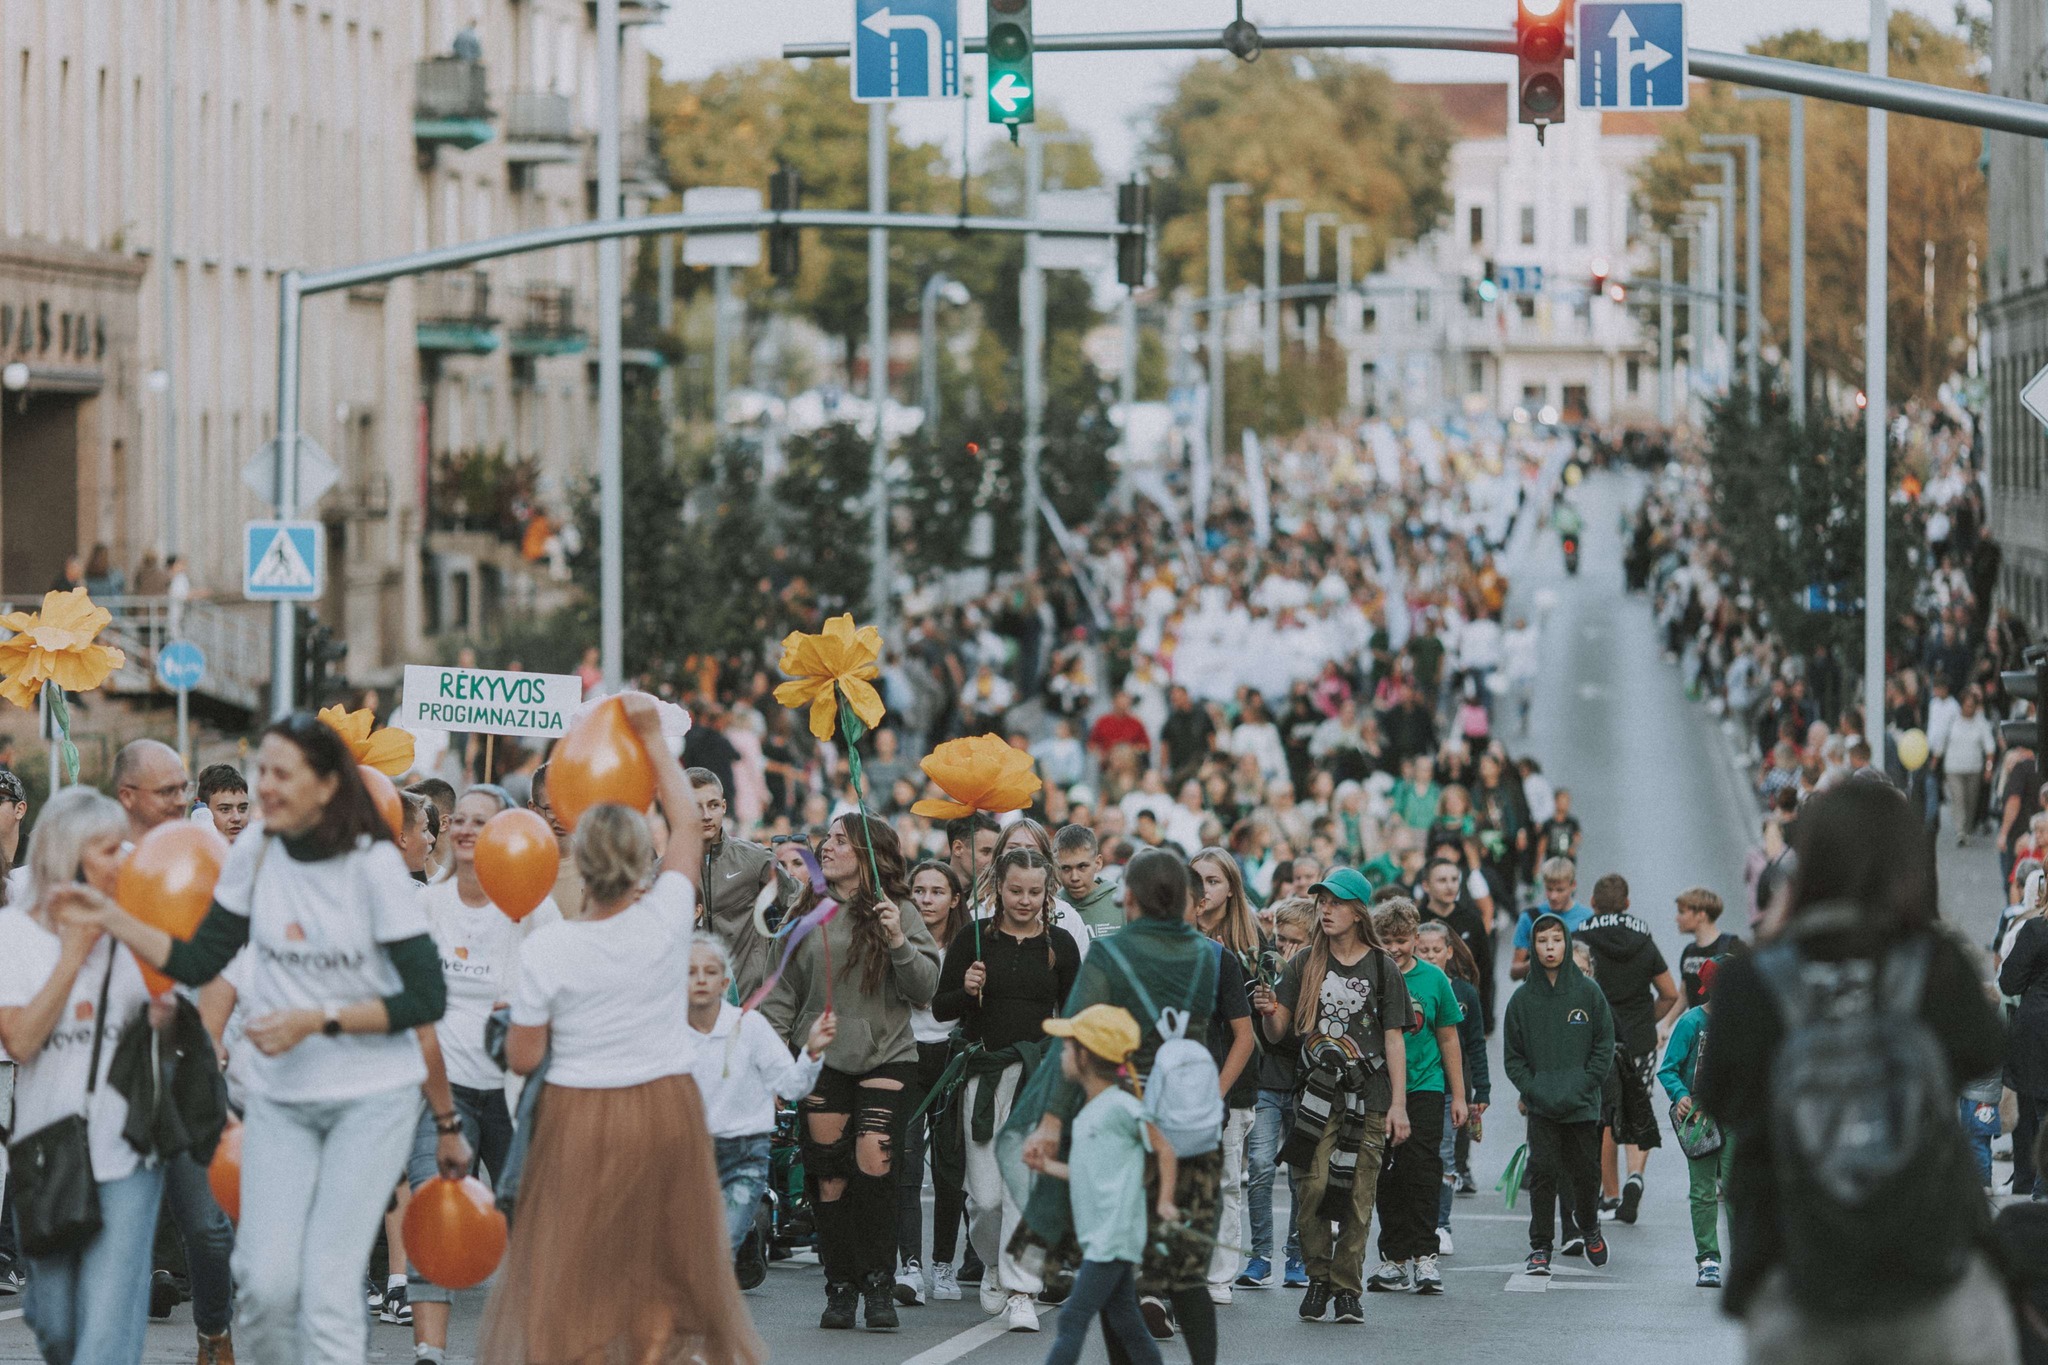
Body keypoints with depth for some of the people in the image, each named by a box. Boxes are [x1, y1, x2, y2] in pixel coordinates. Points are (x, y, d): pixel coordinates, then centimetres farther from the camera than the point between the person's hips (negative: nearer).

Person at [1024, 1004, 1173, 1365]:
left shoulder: (1120, 1106, -11)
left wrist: (1165, 1202, -7)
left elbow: (1163, 1148, -5)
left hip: (1114, 1237, -9)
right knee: (1124, 1322, 10)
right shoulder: (1088, 1113, 16)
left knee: (1073, 1320, -11)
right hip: (1096, 1238, 9)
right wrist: (1049, 1167, 15)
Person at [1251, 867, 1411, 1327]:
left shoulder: (1381, 969, 5)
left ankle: (1347, 1288, 5)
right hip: (1315, 1094, 1)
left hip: (1368, 1098, -1)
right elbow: (1277, 1033, 9)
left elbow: (1394, 1039, 4)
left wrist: (1398, 1104, -2)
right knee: (1313, 1189, -12)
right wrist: (1269, 1012, -15)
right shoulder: (1305, 965, 10)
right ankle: (1318, 1276, 4)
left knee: (1356, 1196, -3)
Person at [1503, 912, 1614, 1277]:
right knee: (1542, 1171, -8)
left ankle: (1588, 1226, 37)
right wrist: (1533, 1089, -9)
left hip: (1583, 1106, 0)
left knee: (1585, 1172, 8)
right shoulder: (1523, 999, 4)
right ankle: (1540, 1247, -1)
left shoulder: (1588, 993, 1)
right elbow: (1512, 1055, 6)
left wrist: (1581, 1086, -10)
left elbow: (1604, 1045, 2)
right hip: (1542, 1108, 0)